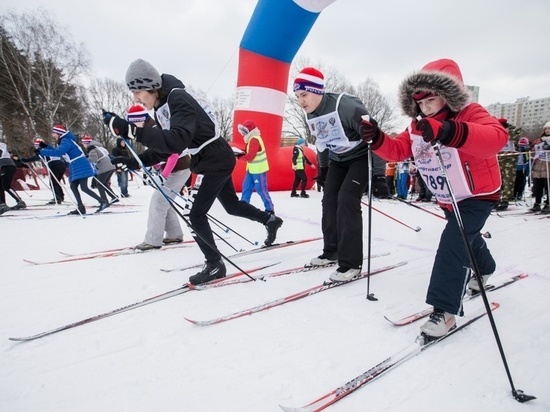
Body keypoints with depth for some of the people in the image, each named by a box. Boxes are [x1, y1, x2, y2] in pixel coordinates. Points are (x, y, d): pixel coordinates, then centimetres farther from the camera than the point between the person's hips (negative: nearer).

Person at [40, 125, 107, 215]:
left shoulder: (66, 141, -12)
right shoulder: (63, 141, 19)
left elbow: (58, 152, -25)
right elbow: (57, 151, 28)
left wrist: (42, 152, -20)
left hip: (81, 166, -10)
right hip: (76, 167, 10)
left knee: (84, 188, -14)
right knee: (73, 186, 9)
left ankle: (103, 202, -13)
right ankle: (80, 208, 12)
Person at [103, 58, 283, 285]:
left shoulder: (178, 100, -25)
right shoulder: (162, 108, 4)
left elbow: (177, 141, -41)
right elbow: (165, 146, 8)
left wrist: (132, 130, -46)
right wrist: (138, 161, -5)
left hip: (218, 160, -10)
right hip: (214, 161, 10)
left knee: (196, 215, -8)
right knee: (232, 206, 23)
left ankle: (215, 265, 7)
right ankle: (270, 220, 44)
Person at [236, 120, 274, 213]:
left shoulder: (254, 140, -21)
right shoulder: (252, 139, 12)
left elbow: (250, 156, -25)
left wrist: (239, 156, -10)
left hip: (258, 169, -10)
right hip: (252, 169, 10)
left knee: (261, 190, -3)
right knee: (246, 187, 12)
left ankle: (269, 209, 8)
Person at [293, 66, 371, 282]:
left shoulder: (346, 106, -29)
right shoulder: (310, 116, -4)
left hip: (361, 156, -8)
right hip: (338, 160, 8)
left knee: (347, 202, -19)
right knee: (329, 201, 3)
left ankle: (351, 262, -12)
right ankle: (331, 251, 18)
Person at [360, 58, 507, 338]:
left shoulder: (470, 114, -24)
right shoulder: (417, 127, -3)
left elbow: (497, 137, -45)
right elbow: (397, 150, -6)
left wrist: (450, 132, -62)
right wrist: (376, 137, -27)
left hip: (477, 195, -8)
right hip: (447, 199, 8)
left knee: (453, 242, -22)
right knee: (466, 236, 27)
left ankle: (445, 310, -17)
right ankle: (485, 269, 59)